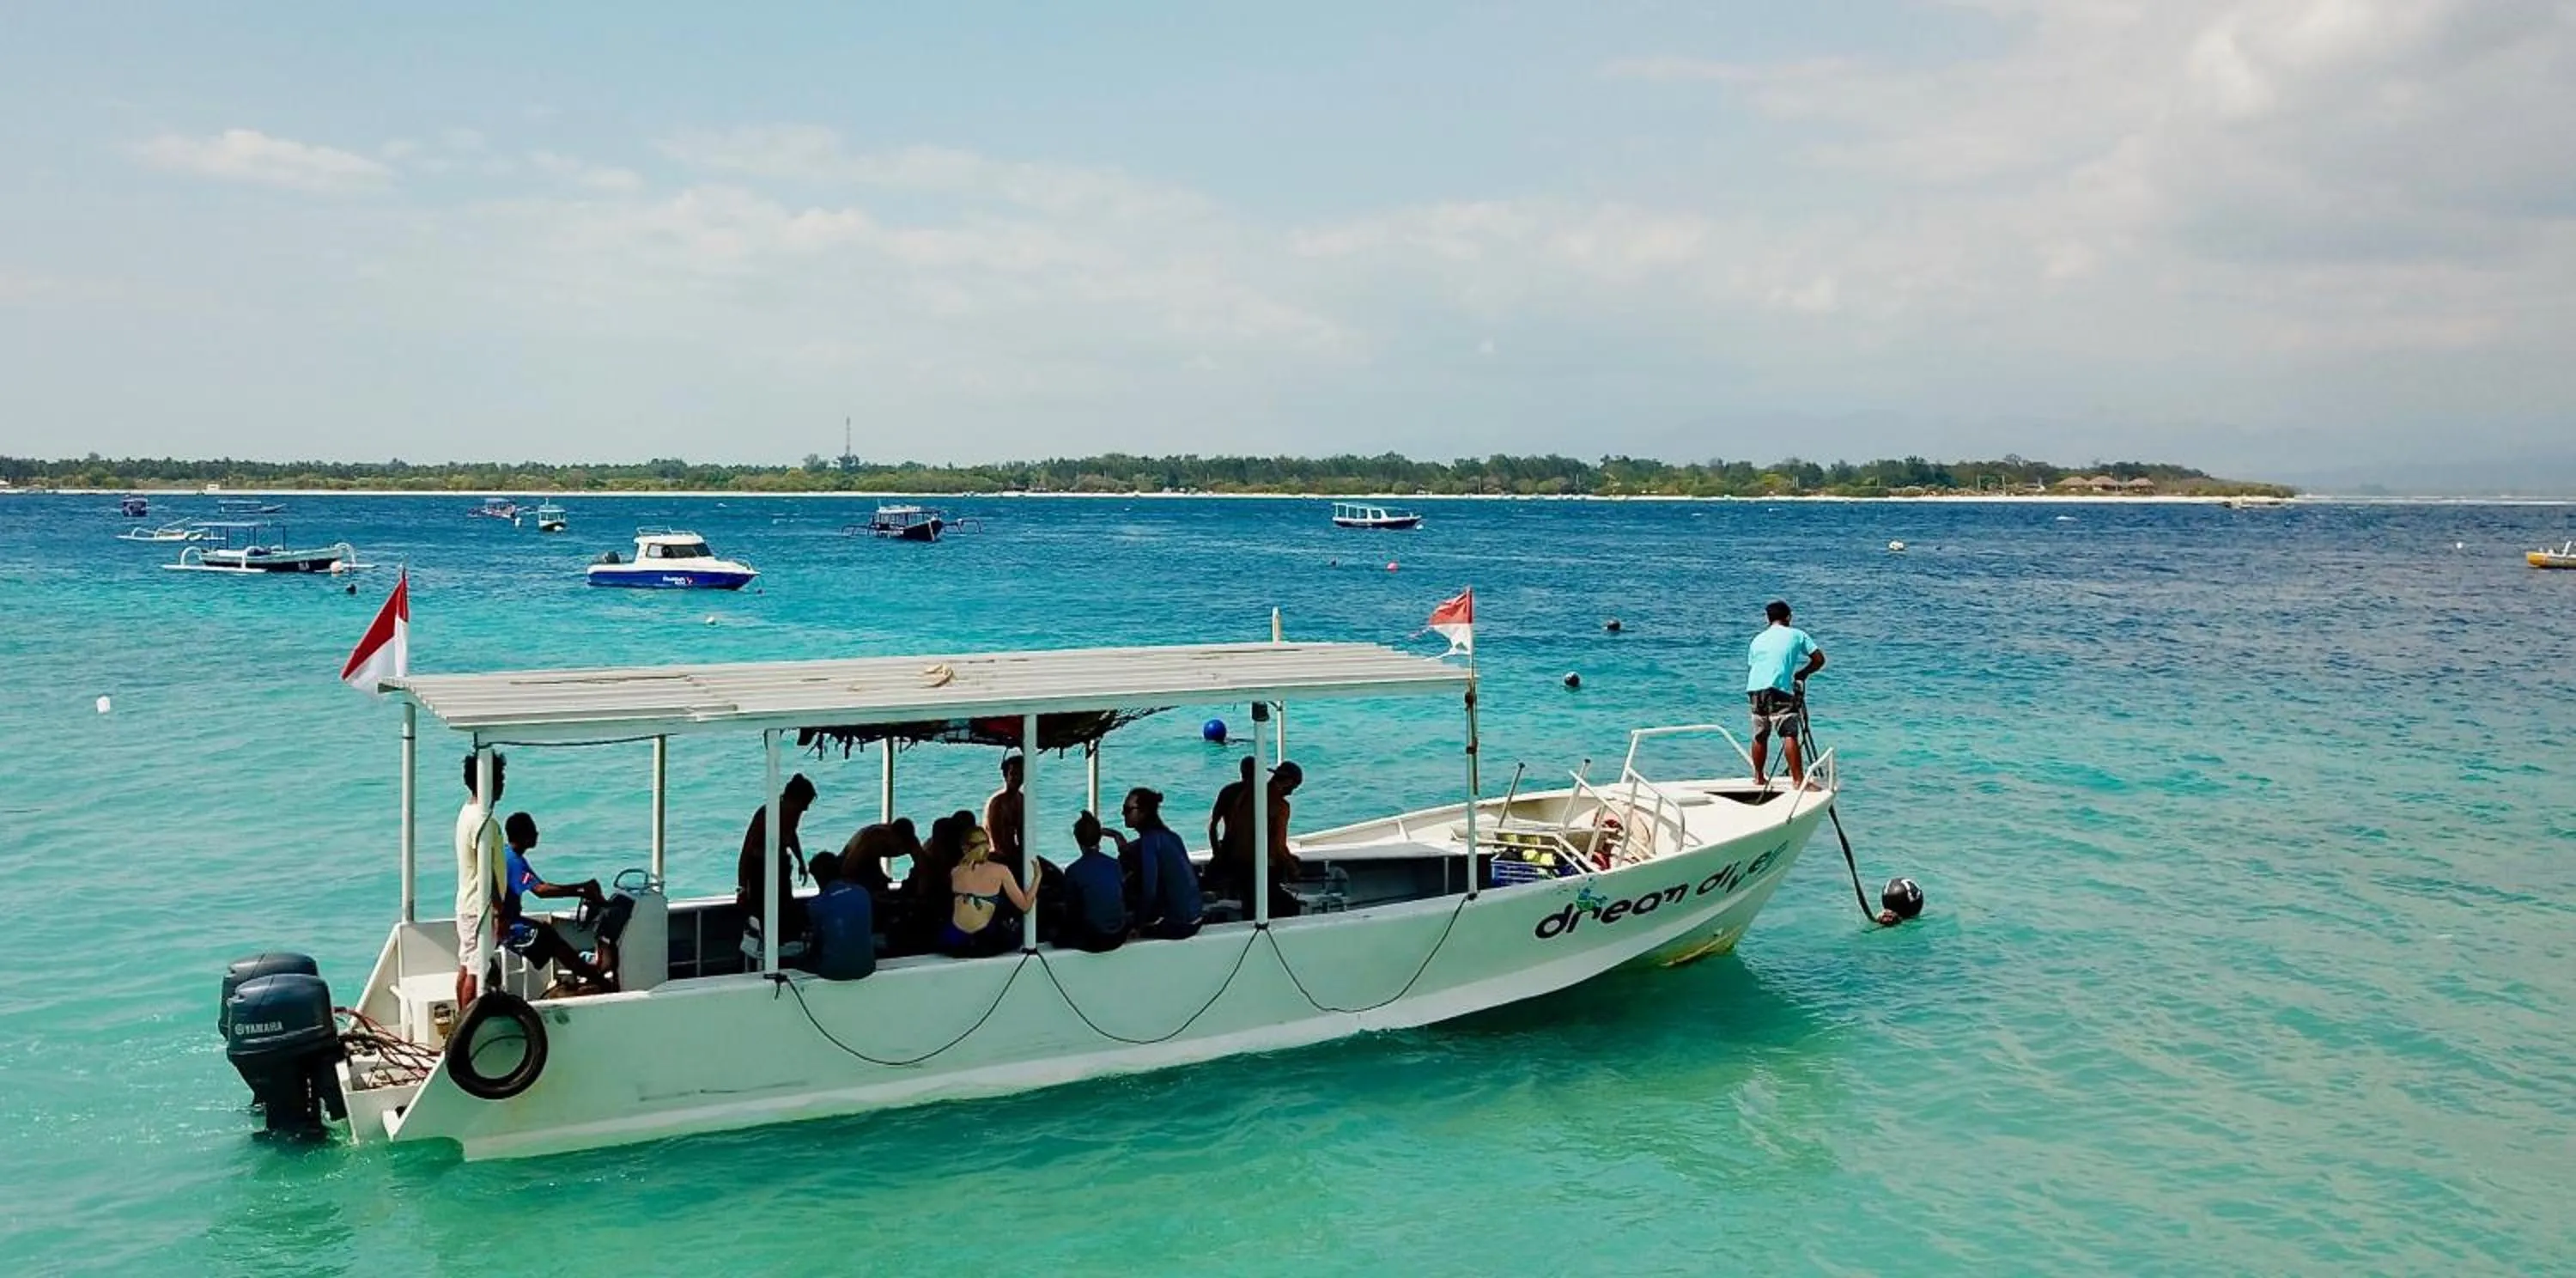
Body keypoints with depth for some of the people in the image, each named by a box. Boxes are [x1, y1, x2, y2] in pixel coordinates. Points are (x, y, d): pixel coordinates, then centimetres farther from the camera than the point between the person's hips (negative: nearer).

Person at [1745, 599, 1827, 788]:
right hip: (1779, 689, -5)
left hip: (1755, 688, 5)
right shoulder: (1796, 634, 13)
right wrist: (1802, 673, 23)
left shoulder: (1758, 639, 24)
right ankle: (1798, 779, -16)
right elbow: (1819, 659, 9)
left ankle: (1759, 777, 23)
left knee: (1760, 736, 15)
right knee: (1789, 735, -9)